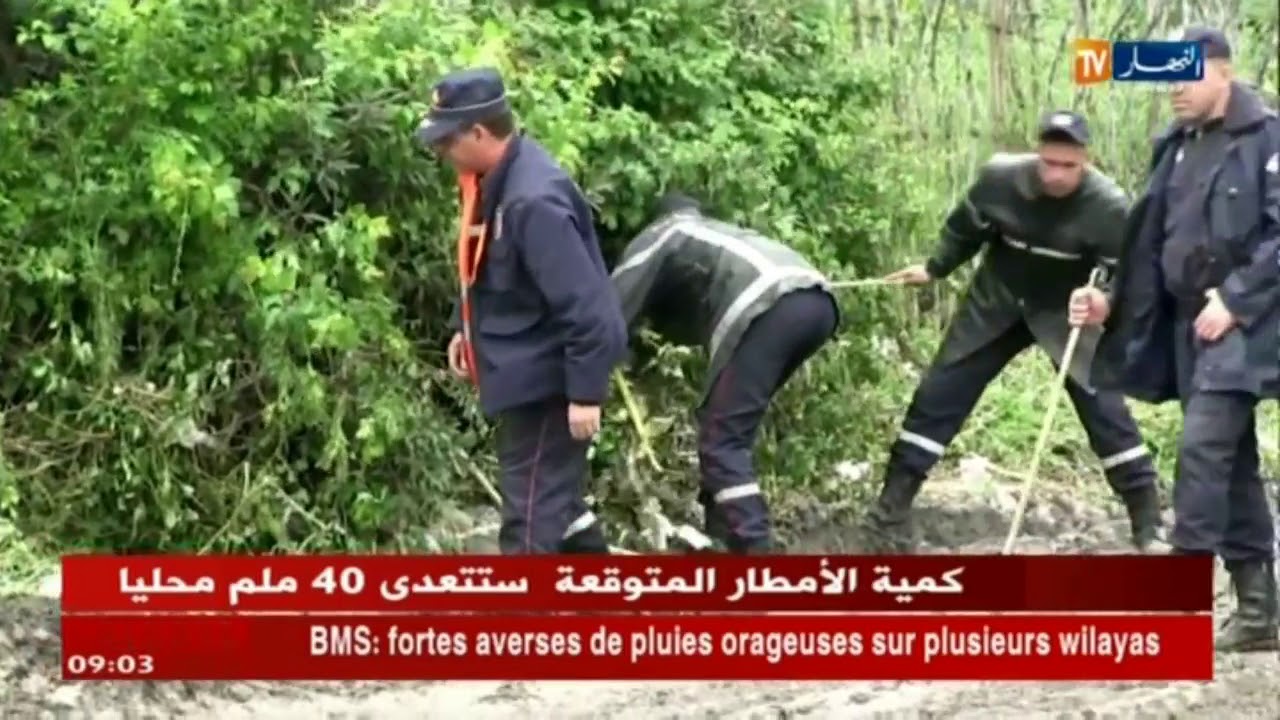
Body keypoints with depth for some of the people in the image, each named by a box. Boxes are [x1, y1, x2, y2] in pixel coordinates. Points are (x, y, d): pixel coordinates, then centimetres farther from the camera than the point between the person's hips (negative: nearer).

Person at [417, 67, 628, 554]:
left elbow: (584, 304, -27)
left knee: (530, 513, -4)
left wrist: (585, 391, -25)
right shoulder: (495, 180, 3)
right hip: (526, 374, 11)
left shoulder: (533, 200, -28)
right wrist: (466, 329, 15)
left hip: (546, 378, -11)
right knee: (555, 497, 22)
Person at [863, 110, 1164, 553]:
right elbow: (966, 227, 0)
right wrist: (934, 269, 10)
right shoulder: (1001, 177, -21)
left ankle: (1148, 525, 2)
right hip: (996, 306, 2)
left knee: (1105, 408, -11)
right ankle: (890, 512, 10)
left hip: (1065, 315, -2)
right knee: (937, 397, 0)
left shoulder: (1107, 205, -26)